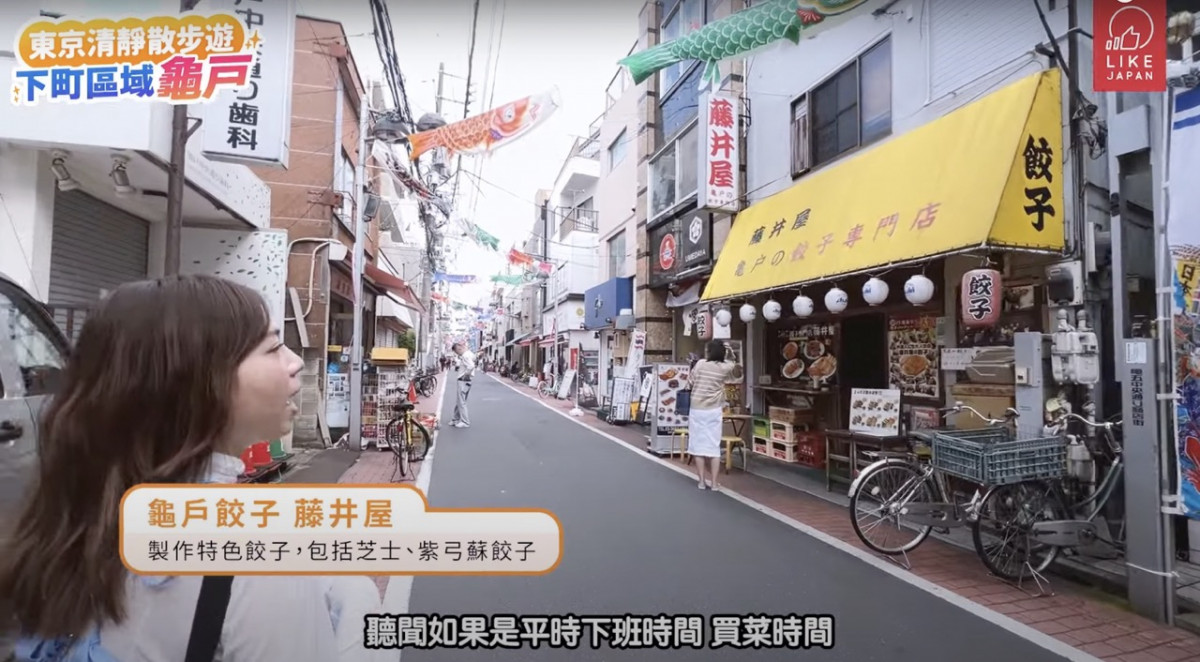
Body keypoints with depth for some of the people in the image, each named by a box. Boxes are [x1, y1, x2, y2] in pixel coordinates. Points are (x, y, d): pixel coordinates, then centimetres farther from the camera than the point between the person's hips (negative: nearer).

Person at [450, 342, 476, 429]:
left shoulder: (465, 355, -18)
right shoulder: (467, 354, 14)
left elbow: (471, 366, -33)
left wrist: (466, 375, -20)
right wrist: (457, 363, 1)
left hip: (463, 381, -10)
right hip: (462, 381, 10)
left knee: (462, 402, -3)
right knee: (458, 402, 18)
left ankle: (465, 422, 4)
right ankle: (457, 419, 29)